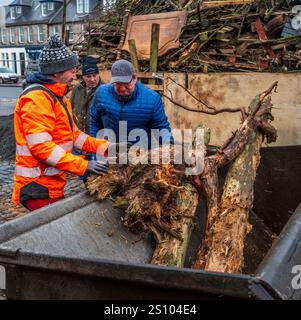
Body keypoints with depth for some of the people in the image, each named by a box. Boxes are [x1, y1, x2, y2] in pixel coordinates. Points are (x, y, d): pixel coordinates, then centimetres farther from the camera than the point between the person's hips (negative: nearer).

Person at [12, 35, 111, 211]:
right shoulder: (36, 98, -19)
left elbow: (73, 134, 14)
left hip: (52, 183, 10)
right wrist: (84, 165, -28)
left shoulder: (58, 97, 15)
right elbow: (40, 146, -26)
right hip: (38, 187, -10)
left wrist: (105, 146, 2)